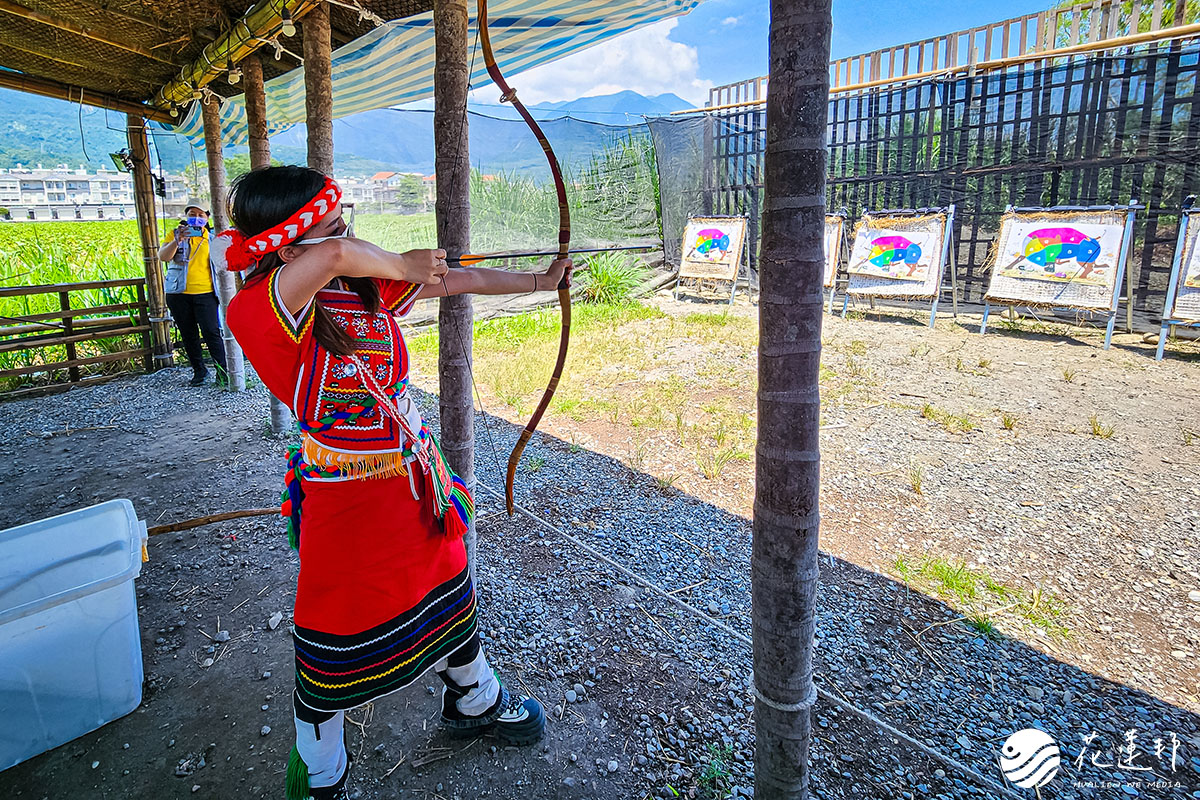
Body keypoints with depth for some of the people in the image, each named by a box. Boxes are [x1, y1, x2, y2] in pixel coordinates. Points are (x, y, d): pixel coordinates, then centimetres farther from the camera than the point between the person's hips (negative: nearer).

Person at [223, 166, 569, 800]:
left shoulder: (368, 284, -2)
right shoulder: (256, 311, -23)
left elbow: (457, 281, 5)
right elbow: (336, 256, -42)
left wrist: (540, 281, 11)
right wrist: (402, 264, -22)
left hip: (417, 481, 7)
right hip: (347, 503, -7)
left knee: (449, 598, 25)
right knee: (337, 643, 13)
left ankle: (474, 701, 53)